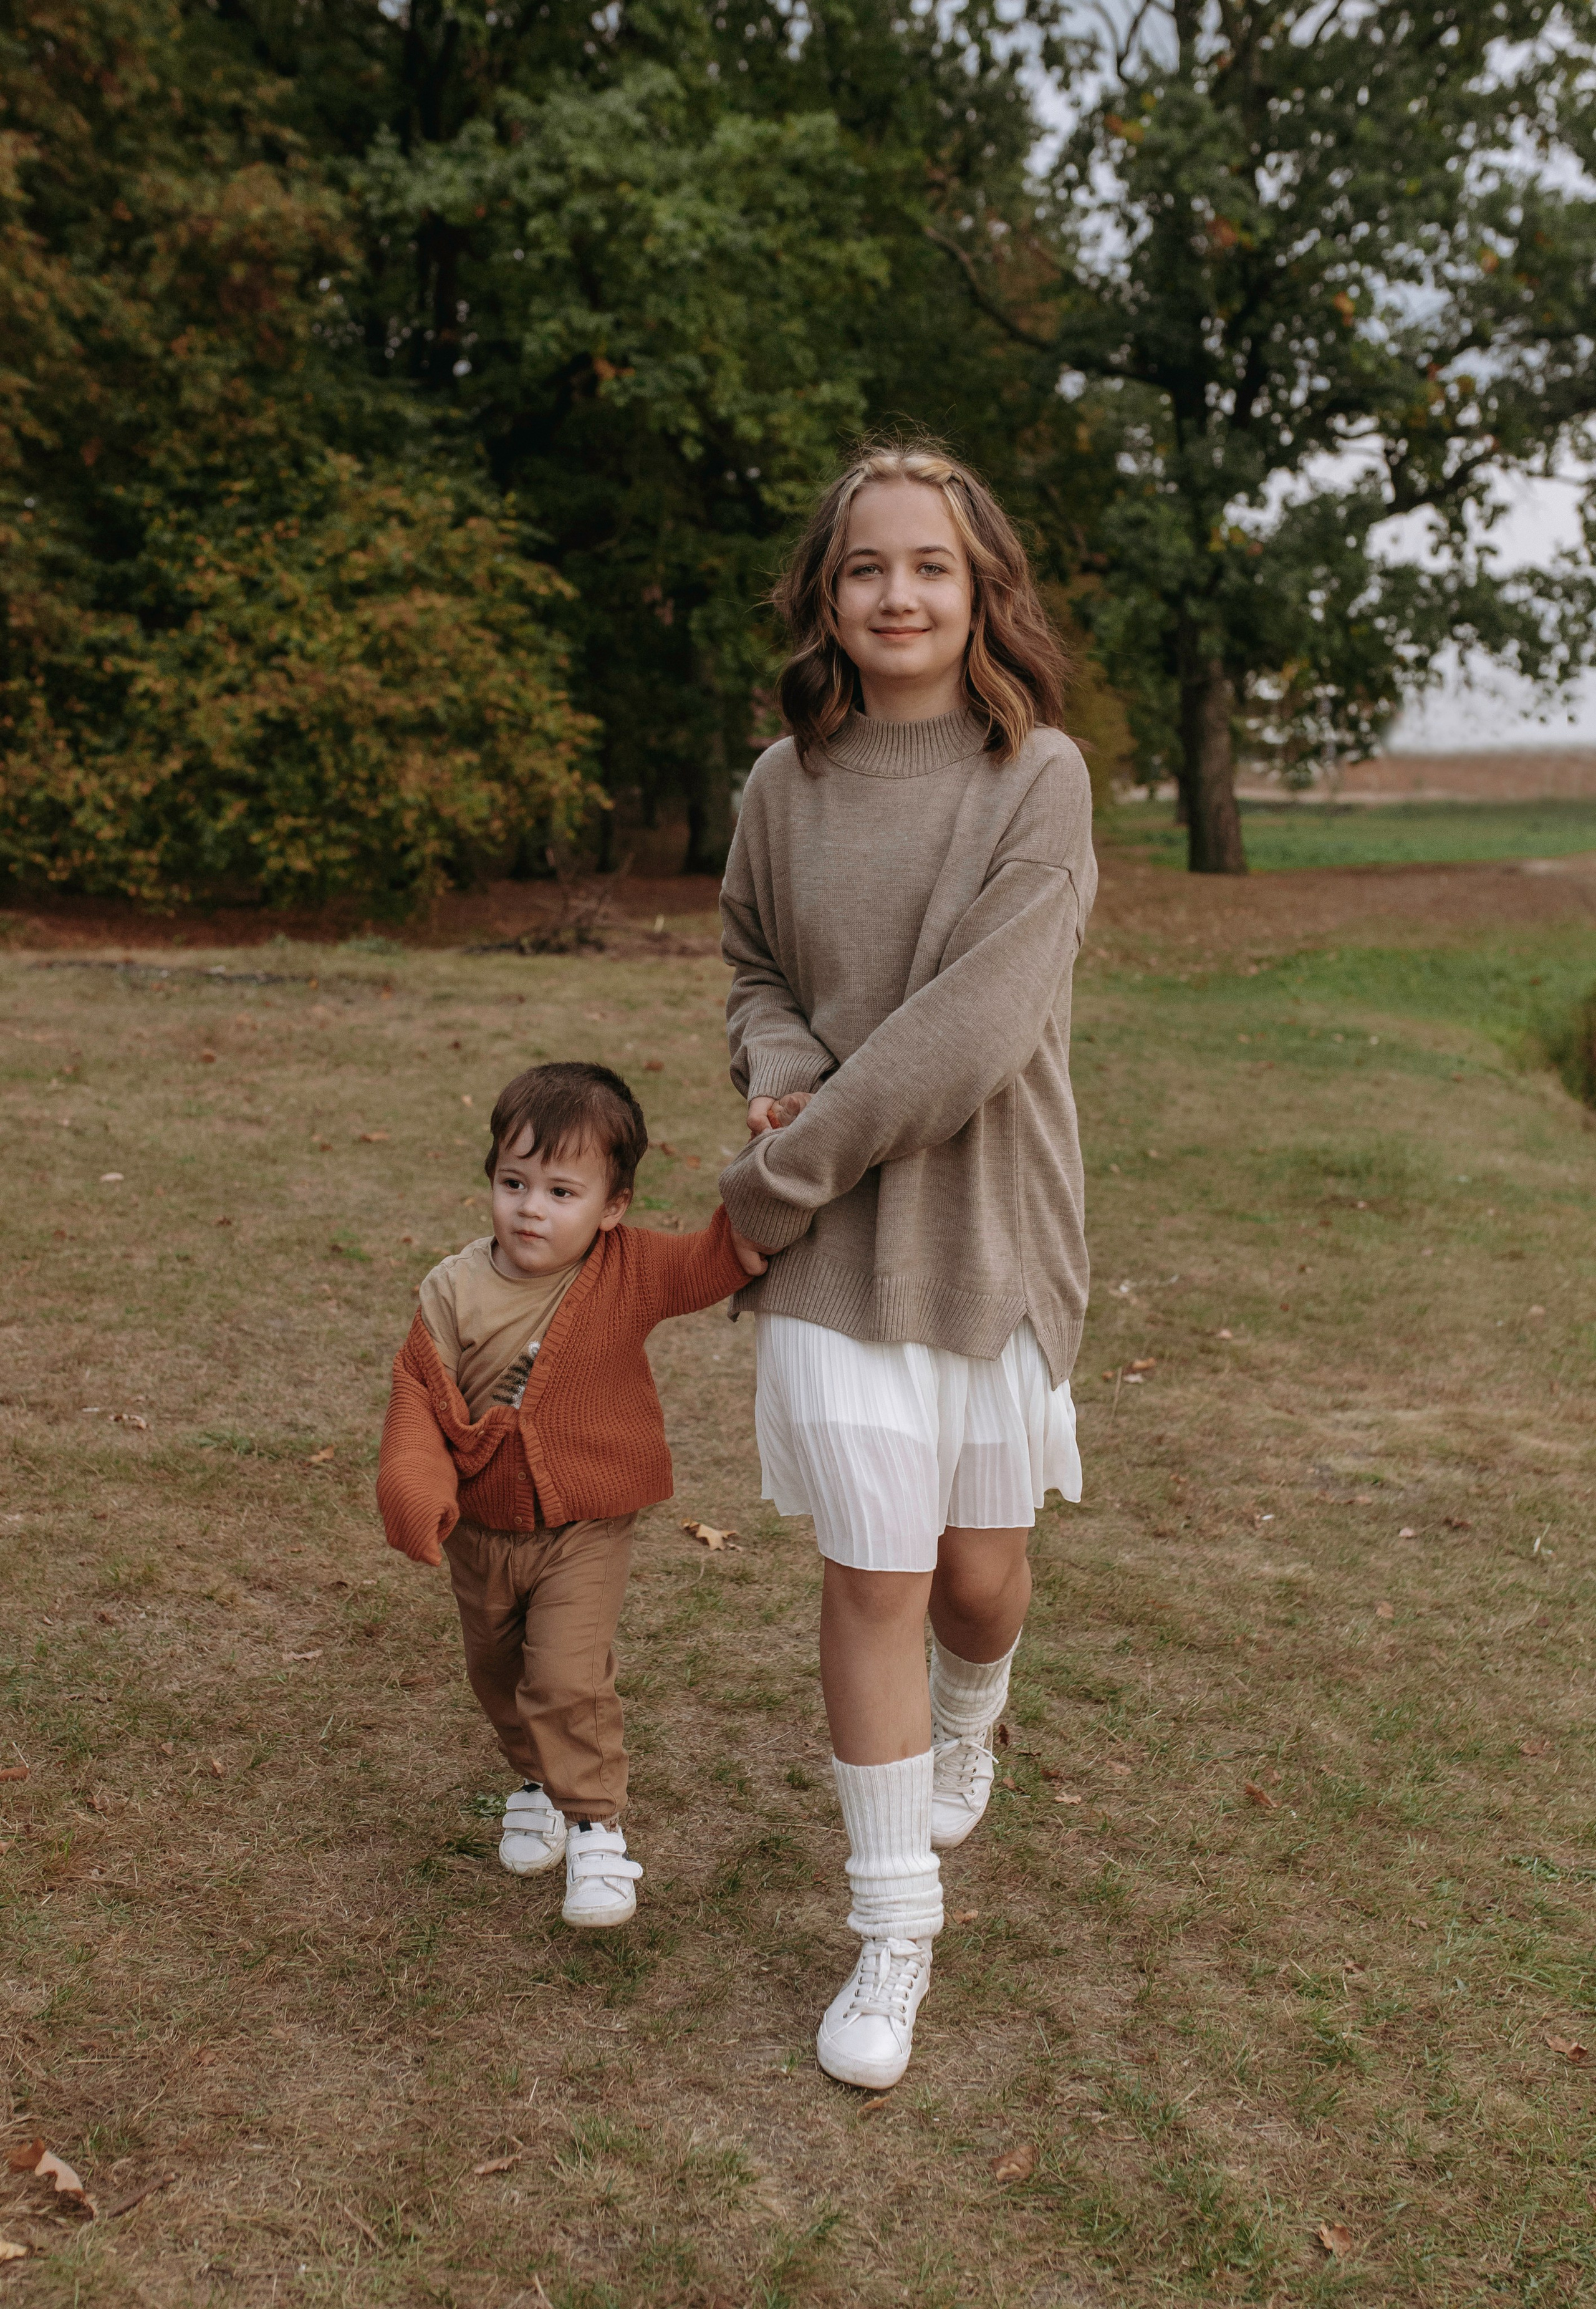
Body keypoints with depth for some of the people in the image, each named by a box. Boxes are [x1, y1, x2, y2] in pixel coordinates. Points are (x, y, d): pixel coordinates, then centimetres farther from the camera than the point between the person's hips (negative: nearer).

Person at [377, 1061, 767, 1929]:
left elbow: (723, 1258, -13)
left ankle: (596, 1826, 6)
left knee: (568, 1678, -15)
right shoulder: (454, 1290, -13)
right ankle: (539, 1779, 48)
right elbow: (420, 1394, -10)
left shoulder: (629, 1272, -13)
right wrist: (414, 1487, -25)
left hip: (586, 1529, -3)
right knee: (497, 1675, 21)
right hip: (482, 1528, 3)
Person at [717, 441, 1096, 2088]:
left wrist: (775, 1176, -14)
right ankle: (892, 1934, 21)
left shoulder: (1040, 779, -8)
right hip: (836, 1254, 1)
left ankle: (964, 1729, 49)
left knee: (981, 1576, 11)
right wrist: (782, 1072, -8)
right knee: (873, 1579, 2)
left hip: (991, 1231, -1)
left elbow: (972, 1026, -17)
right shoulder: (784, 787, 1)